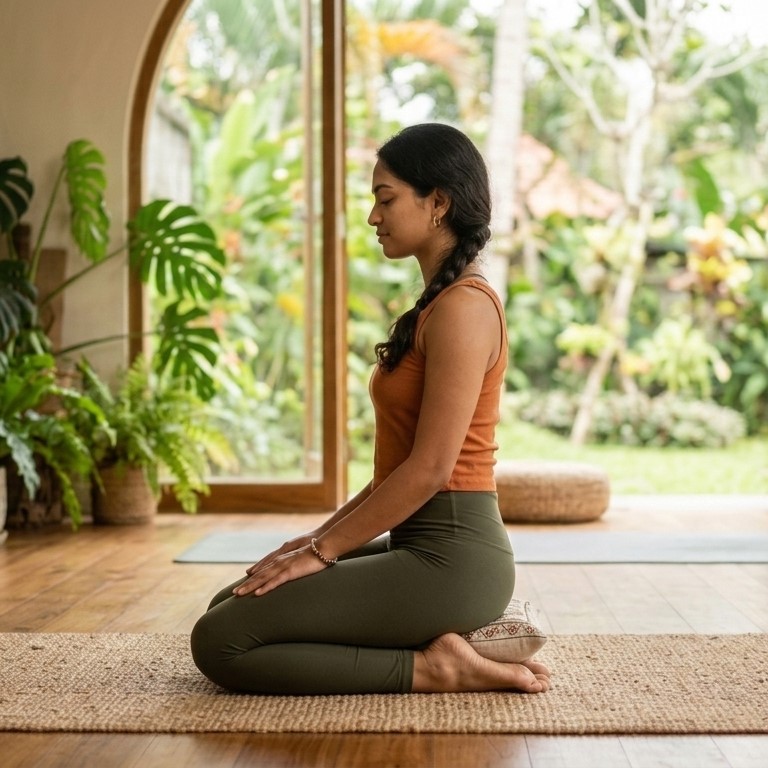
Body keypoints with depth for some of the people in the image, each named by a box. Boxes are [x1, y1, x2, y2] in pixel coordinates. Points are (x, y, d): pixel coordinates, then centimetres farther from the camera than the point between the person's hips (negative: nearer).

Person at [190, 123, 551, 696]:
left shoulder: (463, 307, -16)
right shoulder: (442, 301, 15)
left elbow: (430, 468, -20)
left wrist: (324, 551, -13)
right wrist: (326, 533, 13)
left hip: (449, 560, -10)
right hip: (422, 546, 10)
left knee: (219, 642, -12)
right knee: (230, 606, 14)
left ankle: (431, 668, -6)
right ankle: (453, 637, 9)